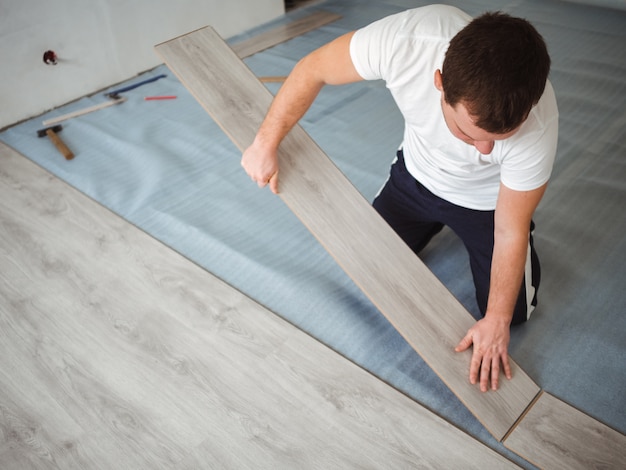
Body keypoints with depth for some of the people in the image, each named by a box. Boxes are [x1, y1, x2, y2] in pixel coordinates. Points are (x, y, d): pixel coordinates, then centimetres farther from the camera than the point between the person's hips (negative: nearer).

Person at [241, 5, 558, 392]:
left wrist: (496, 321, -18)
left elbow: (510, 233, -24)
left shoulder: (538, 128, -39)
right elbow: (312, 70, -21)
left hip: (485, 200, -1)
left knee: (514, 311, 1)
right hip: (416, 174, 2)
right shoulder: (406, 38, -40)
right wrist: (266, 143, -18)